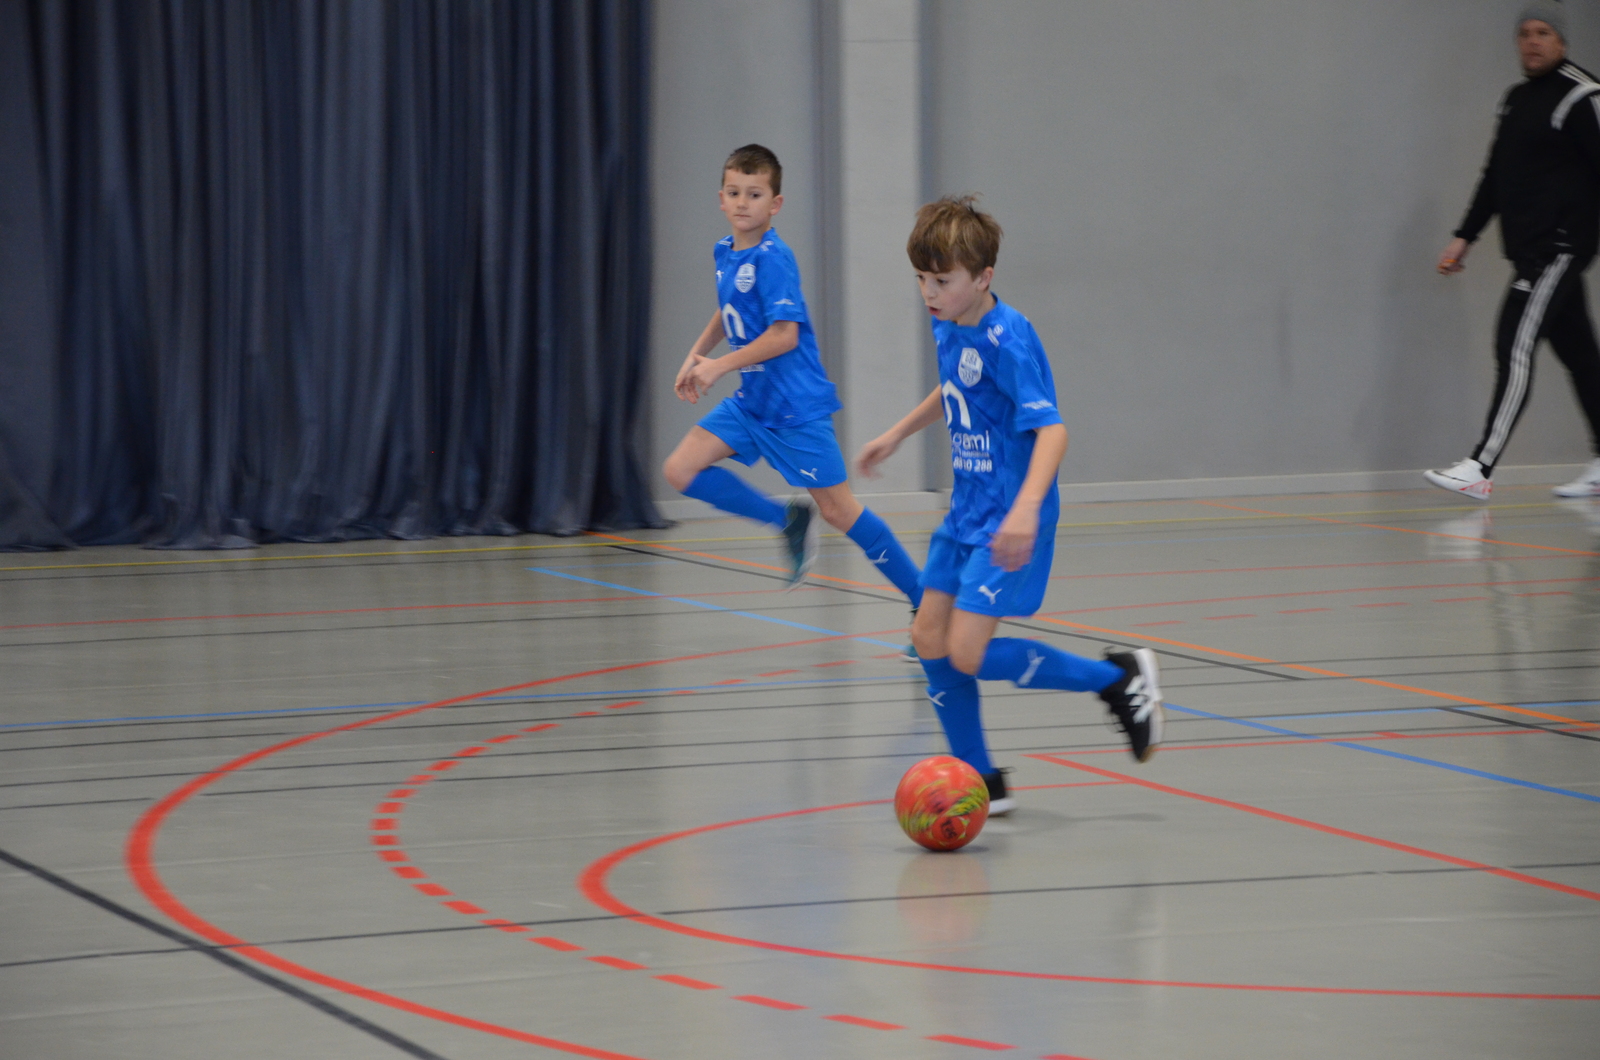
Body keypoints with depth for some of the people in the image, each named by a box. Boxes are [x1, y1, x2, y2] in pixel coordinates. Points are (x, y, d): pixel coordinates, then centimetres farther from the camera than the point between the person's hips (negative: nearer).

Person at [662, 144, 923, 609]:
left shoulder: (773, 258, -17)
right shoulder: (725, 253, 7)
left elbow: (784, 335, -23)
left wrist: (718, 366, -17)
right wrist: (696, 356, 15)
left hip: (796, 405, -8)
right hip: (751, 401, 8)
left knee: (837, 508, -5)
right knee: (680, 470, -3)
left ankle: (925, 600, 6)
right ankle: (788, 521, 10)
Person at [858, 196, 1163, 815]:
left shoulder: (1007, 340, -21)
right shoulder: (949, 328, 5)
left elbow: (1050, 430, -29)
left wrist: (1026, 509, -42)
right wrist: (898, 434, 37)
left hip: (1006, 524, -9)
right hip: (966, 512, 9)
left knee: (968, 654, -13)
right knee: (929, 638, 8)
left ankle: (1119, 678, 1)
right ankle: (982, 784, 20)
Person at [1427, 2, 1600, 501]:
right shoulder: (1517, 99, 18)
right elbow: (1496, 176, 25)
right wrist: (1465, 236, 21)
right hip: (1529, 249, 8)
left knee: (1515, 343, -16)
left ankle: (1481, 468, -21)